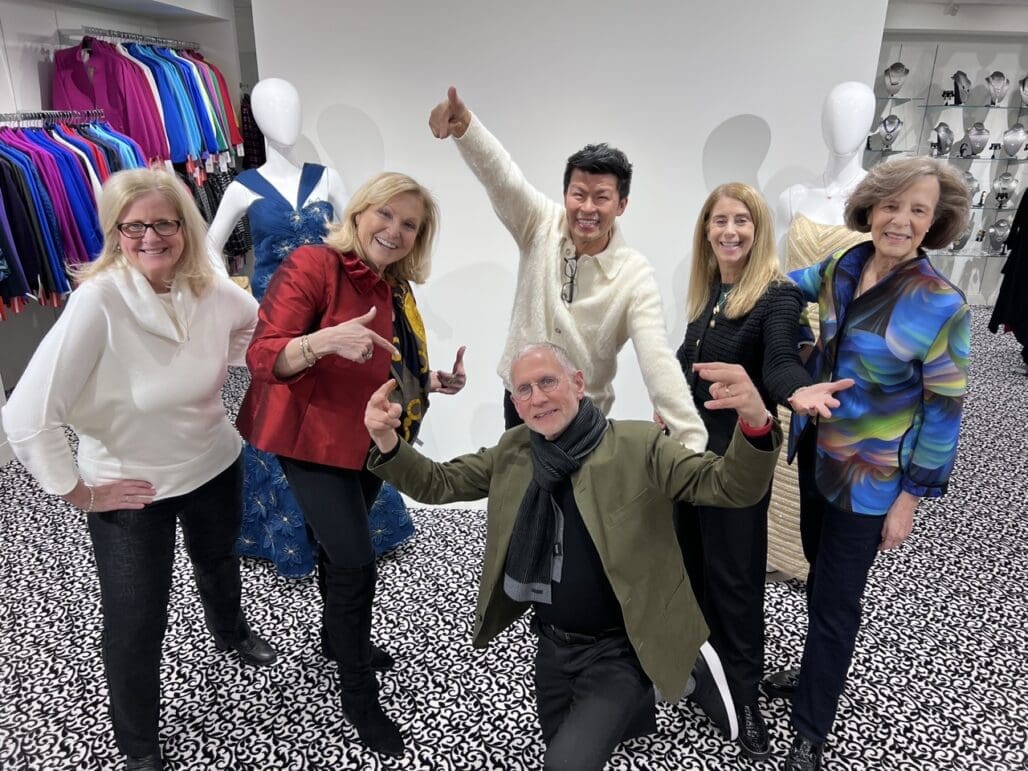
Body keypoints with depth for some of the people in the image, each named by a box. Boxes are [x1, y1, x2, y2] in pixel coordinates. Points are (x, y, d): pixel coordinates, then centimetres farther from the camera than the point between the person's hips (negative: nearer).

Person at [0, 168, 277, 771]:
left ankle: (232, 630, 66)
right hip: (131, 490, -5)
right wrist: (78, 492, -19)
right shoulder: (98, 302, -28)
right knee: (136, 624, 7)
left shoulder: (213, 291, -13)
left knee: (220, 562, 31)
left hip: (217, 466, 5)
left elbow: (255, 322, 13)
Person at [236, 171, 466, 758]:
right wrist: (324, 340, -41)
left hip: (370, 443, 7)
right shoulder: (313, 265, -18)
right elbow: (264, 356, -24)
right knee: (356, 560, -9)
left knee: (341, 546, 24)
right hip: (316, 442, -7)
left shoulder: (396, 288, 6)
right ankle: (360, 700, 11)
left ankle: (339, 638, 48)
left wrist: (432, 381, -1)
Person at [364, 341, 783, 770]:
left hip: (617, 650, -5)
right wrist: (388, 442, -21)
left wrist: (754, 424, -47)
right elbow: (436, 484, 0)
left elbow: (731, 486, -24)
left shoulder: (638, 446, -18)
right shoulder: (511, 451, -4)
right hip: (553, 643, 6)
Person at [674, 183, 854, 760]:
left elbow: (779, 362, -31)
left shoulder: (778, 294, -15)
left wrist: (798, 391, -51)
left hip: (738, 451, -7)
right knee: (693, 557, 18)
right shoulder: (710, 291, 5)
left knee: (734, 572, 3)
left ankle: (745, 694, 21)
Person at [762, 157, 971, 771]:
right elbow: (798, 282, 19)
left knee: (835, 599, 6)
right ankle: (818, 674, 48)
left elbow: (945, 412, -14)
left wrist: (910, 500, -12)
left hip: (870, 478, -5)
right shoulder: (843, 265, -5)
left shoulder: (941, 305, -20)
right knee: (821, 576, 23)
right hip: (817, 451, 6)